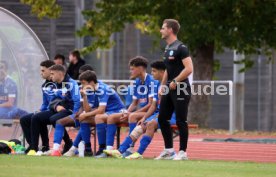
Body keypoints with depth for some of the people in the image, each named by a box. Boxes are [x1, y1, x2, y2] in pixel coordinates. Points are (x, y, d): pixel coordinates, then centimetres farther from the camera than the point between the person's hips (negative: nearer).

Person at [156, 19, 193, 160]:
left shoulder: (180, 48, -13)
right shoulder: (167, 48, 15)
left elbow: (189, 69, -20)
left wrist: (175, 82, -18)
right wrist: (162, 85, 16)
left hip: (180, 89, -9)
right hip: (169, 90, 9)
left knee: (181, 121, -5)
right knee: (162, 118, 9)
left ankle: (182, 152, 1)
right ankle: (169, 150, 16)